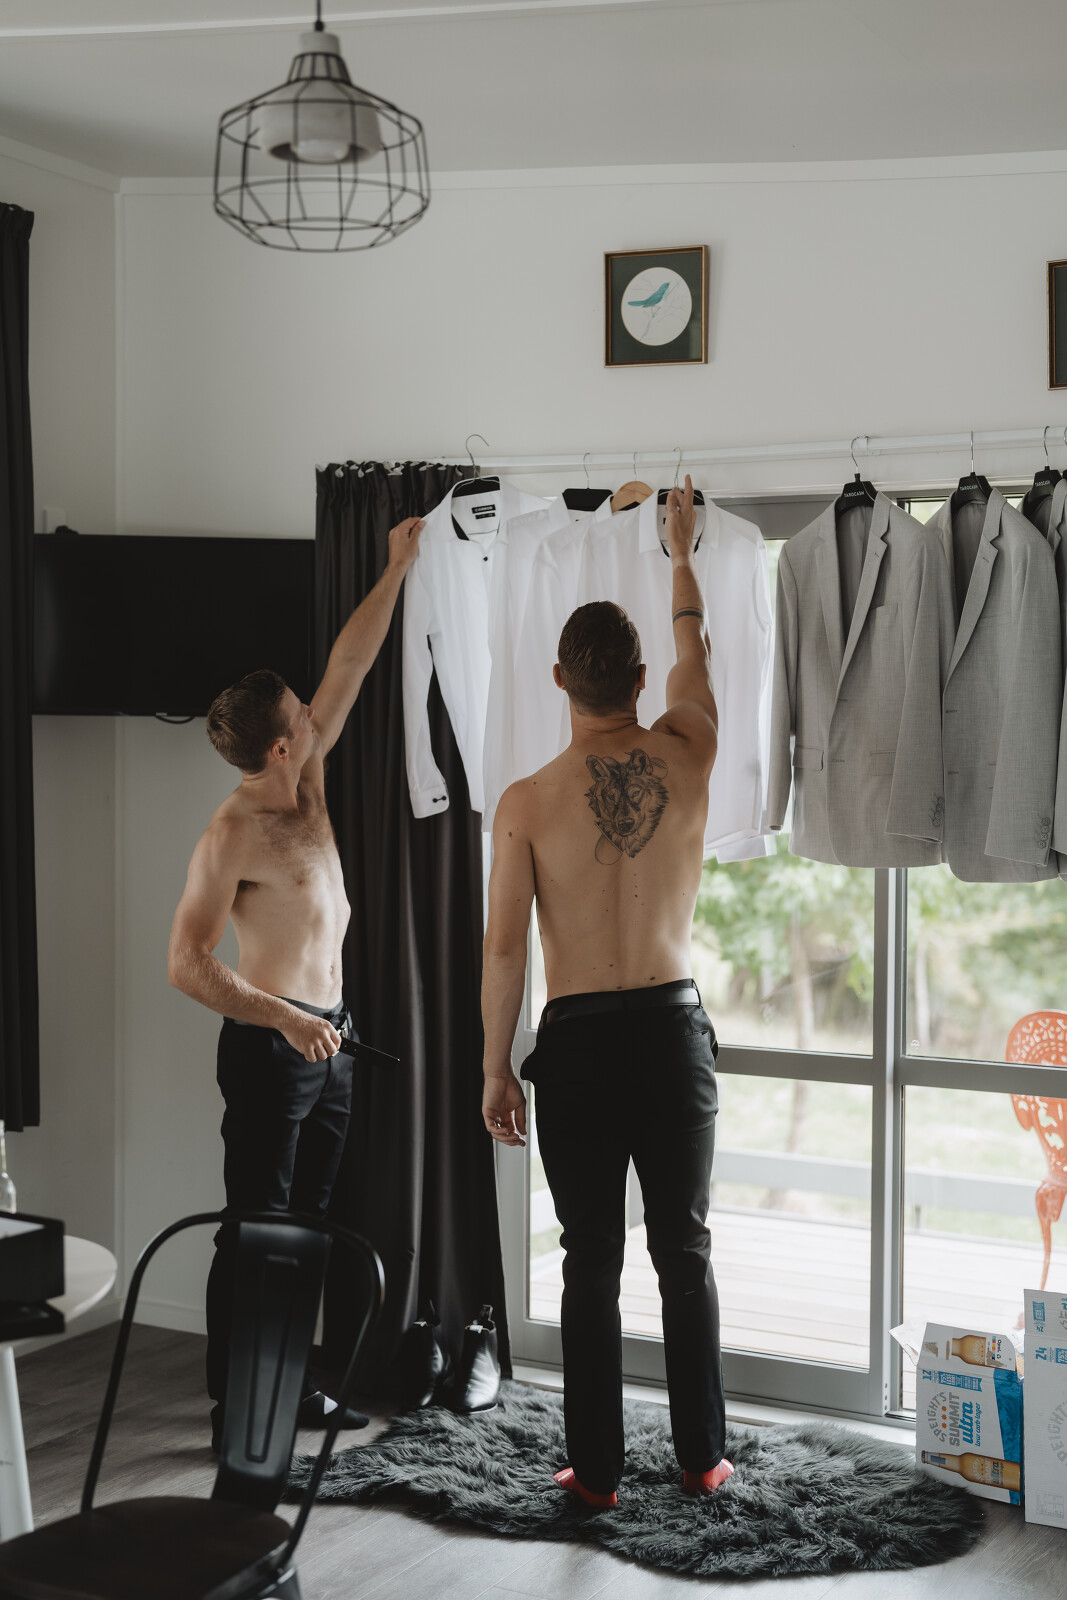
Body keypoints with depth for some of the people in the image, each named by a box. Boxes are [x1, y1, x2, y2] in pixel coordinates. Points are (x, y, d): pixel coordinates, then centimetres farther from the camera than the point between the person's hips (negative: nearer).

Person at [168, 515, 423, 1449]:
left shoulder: (307, 785, 6)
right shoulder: (233, 835, -17)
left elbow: (349, 667, 11)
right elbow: (187, 964, -20)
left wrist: (398, 570, 12)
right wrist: (284, 1019, -26)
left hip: (327, 1039, 8)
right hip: (270, 1046, -8)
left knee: (307, 1223, 14)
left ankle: (289, 1385, 25)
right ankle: (233, 1408, 6)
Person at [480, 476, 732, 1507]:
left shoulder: (527, 802, -9)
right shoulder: (687, 756, -3)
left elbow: (504, 947, -7)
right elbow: (695, 646, 17)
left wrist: (495, 1069, 2)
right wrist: (681, 552, 32)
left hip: (578, 1039, -2)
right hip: (674, 1026, 2)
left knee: (591, 1262, 7)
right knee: (685, 1250, 12)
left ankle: (596, 1469, 14)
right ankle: (701, 1457, 20)